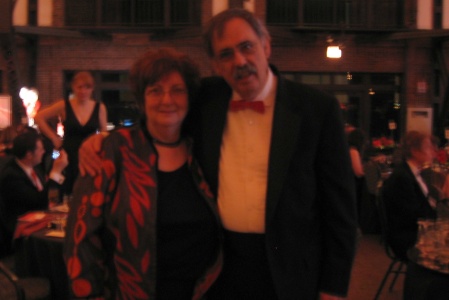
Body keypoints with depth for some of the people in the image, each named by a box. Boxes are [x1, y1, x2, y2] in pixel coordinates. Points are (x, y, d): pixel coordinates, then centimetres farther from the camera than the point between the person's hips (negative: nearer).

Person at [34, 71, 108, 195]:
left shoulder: (100, 108, -1)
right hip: (68, 158, 0)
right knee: (66, 196, 6)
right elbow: (39, 118, 5)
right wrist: (54, 137, 0)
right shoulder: (64, 106, -3)